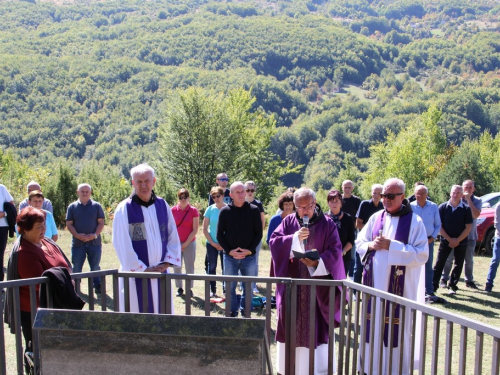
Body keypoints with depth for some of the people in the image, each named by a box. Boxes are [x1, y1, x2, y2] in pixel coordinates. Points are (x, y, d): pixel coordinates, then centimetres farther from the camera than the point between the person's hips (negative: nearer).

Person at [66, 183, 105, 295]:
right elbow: (69, 224, 3)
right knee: (76, 267, 6)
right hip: (78, 243, 0)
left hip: (94, 242, 0)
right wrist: (77, 235, -13)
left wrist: (95, 234, -13)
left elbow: (101, 222, 3)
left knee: (95, 266, 6)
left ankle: (97, 286, 17)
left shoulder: (96, 206, 5)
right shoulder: (72, 207, 6)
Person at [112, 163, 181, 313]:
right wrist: (143, 269, -11)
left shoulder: (163, 205, 5)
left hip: (160, 272, 4)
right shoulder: (124, 209, -8)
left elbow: (173, 237, 7)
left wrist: (166, 263, -3)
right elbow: (123, 245, -11)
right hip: (135, 274, -4)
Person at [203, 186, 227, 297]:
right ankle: (212, 290, 17)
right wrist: (214, 243, -3)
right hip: (212, 243, 2)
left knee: (226, 267, 1)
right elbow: (205, 229, 2)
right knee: (212, 267, 6)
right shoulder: (210, 209, -1)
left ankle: (226, 290, 13)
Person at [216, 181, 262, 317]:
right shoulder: (225, 211, 0)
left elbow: (259, 233, 1)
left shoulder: (254, 210, -1)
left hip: (249, 257, 0)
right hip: (230, 257, 0)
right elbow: (219, 234, 2)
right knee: (230, 287, 7)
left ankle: (245, 311, 24)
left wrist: (250, 250, -11)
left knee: (248, 287, 8)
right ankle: (232, 312, 22)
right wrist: (229, 250, -10)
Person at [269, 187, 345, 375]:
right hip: (292, 283, 2)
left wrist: (318, 262, -23)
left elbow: (335, 250, -7)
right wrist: (295, 238, -18)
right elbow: (273, 241, -4)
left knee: (317, 325, 2)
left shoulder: (327, 224, -2)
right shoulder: (288, 221, 4)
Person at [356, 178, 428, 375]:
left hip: (399, 286, -4)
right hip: (375, 282, 5)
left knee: (397, 327, 0)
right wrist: (371, 245, -10)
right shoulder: (376, 218, 6)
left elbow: (422, 255, -13)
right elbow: (359, 242, 13)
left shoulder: (414, 221, -7)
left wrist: (391, 246, -19)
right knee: (373, 324, 11)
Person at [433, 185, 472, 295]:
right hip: (445, 240, -1)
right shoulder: (443, 207, -4)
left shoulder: (466, 209, -4)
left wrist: (457, 240, -11)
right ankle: (433, 286, 1)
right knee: (439, 264, -3)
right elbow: (439, 226, -3)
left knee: (458, 265, 8)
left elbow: (468, 227, -4)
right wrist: (450, 239, -10)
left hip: (461, 242, 1)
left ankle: (452, 286, 19)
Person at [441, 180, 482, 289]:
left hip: (470, 236, 1)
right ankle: (444, 278, 12)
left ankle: (469, 280, 22)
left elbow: (475, 215, -16)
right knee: (449, 258, 4)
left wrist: (469, 200, -16)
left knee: (469, 260, 11)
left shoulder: (477, 201, 1)